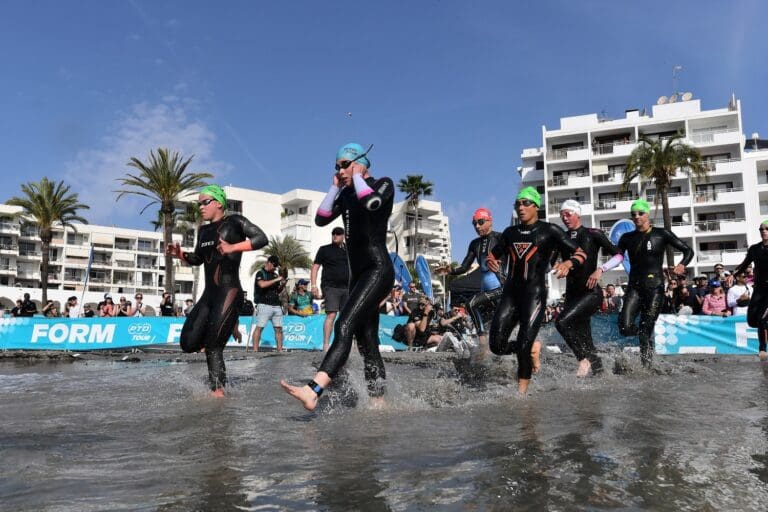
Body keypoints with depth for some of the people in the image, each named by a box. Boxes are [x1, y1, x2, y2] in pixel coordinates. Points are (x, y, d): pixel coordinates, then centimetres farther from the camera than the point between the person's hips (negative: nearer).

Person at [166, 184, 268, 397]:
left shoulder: (235, 222, -1)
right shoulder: (203, 230, 18)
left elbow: (261, 238, -13)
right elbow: (197, 259, 29)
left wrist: (232, 247, -23)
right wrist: (179, 254, 10)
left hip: (229, 293, -8)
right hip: (208, 294, 8)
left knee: (213, 347, -11)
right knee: (188, 344, 4)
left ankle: (218, 392, 0)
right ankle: (227, 326, 25)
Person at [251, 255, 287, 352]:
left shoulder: (275, 274, 20)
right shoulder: (260, 273, 1)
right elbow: (262, 284, -19)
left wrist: (282, 285, 6)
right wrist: (276, 280, -14)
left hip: (276, 305, 6)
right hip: (264, 305, -6)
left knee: (279, 328, 2)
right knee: (259, 327, -8)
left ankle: (279, 349, 6)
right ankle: (255, 350, -7)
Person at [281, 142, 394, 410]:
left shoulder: (383, 184, 0)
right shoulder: (346, 193, 18)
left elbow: (372, 203, -24)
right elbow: (321, 219, 8)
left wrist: (358, 176, -8)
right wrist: (335, 187, 6)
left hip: (378, 270, -8)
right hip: (358, 274, 9)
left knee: (344, 327, -25)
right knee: (367, 344, 6)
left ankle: (312, 392, -37)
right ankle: (378, 403, 11)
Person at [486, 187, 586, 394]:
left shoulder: (549, 231, 2)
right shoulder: (510, 232, 16)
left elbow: (580, 253, 1)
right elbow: (492, 254, 23)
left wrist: (568, 263, -21)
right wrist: (490, 261, -2)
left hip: (535, 294, -5)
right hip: (510, 294, 5)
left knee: (523, 345, -13)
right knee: (497, 346, -2)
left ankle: (522, 392, 3)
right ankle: (533, 348, 26)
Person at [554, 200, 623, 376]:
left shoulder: (593, 234, -3)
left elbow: (619, 255, -4)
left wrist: (600, 270, -18)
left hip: (591, 292, -5)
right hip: (571, 295, 6)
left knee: (562, 321, -24)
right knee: (584, 340, 7)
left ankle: (584, 359, -9)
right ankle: (598, 368, 21)